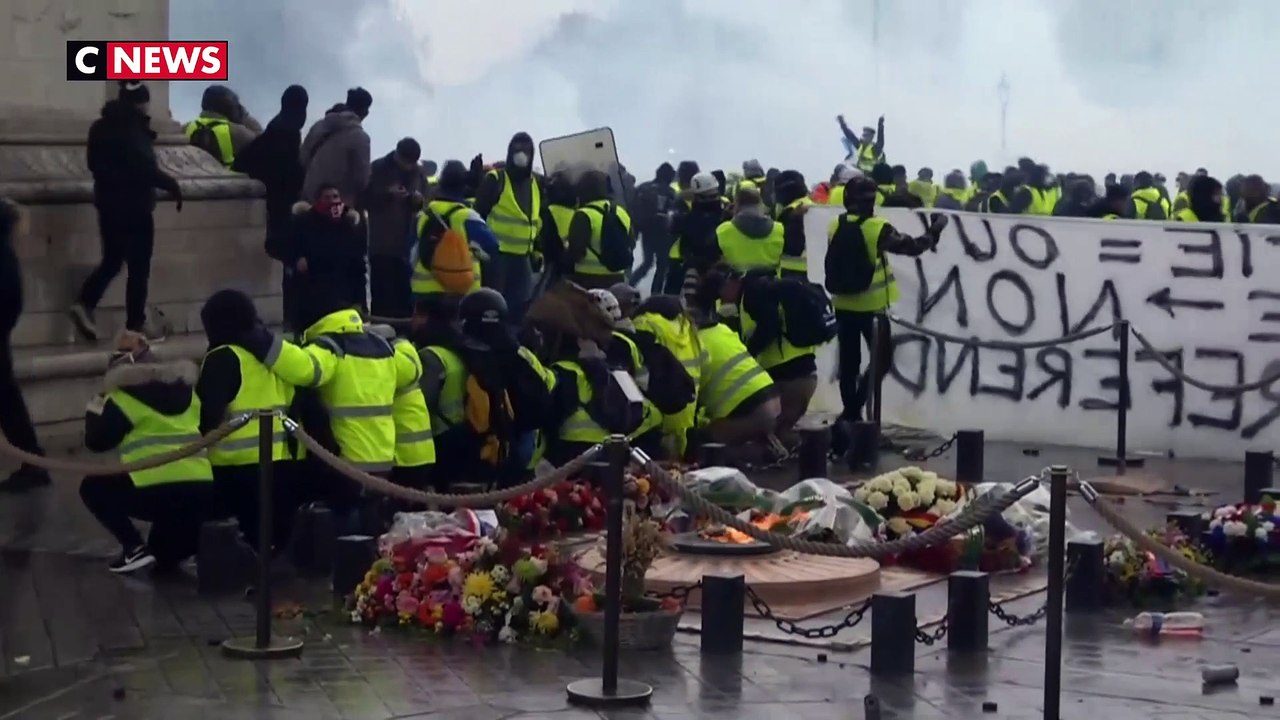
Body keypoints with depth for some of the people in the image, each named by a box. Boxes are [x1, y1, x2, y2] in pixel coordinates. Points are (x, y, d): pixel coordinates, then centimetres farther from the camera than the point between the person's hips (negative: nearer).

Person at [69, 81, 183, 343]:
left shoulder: (101, 127, 8)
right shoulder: (132, 129, -17)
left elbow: (97, 164, 16)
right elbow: (145, 168, -21)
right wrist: (172, 185, -11)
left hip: (109, 202, 8)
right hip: (133, 205, -8)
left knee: (112, 260, 15)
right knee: (138, 265, 2)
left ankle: (85, 304, -4)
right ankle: (135, 322, 6)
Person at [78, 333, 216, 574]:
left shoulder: (123, 397, 1)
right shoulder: (186, 389, 18)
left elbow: (96, 442, 8)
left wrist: (97, 405, 23)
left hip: (160, 491, -7)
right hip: (203, 490, 7)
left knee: (93, 488, 17)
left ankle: (134, 548, 3)